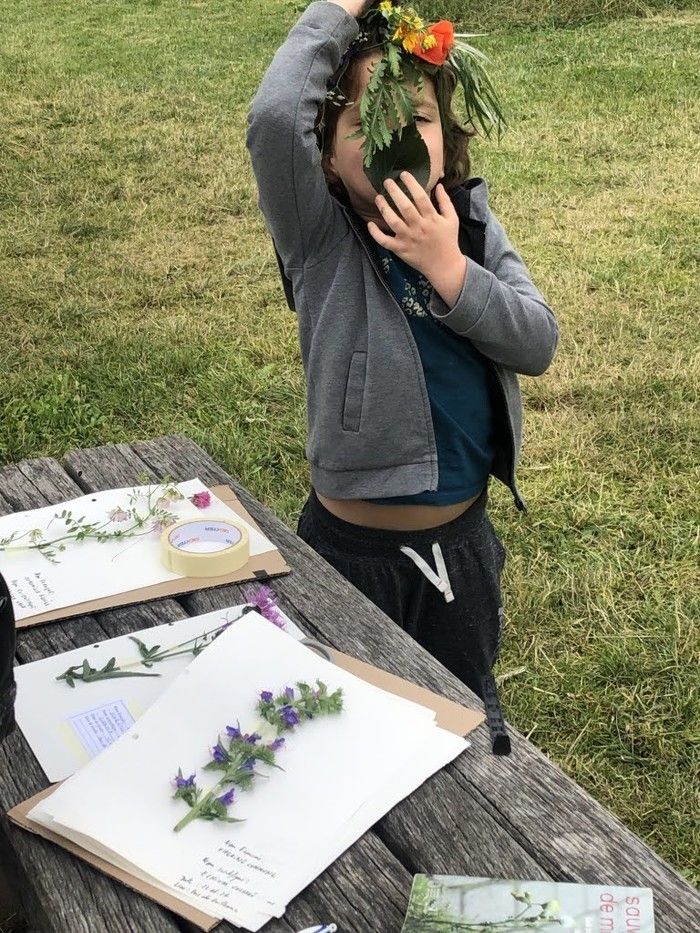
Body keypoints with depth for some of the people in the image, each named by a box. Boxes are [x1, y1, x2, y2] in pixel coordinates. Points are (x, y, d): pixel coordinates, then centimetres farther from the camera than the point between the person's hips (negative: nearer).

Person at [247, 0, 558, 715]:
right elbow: (272, 120, -33)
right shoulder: (322, 240, -15)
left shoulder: (471, 226, -3)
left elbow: (538, 345, -10)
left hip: (462, 539, 4)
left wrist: (447, 267, -23)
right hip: (353, 548, -4)